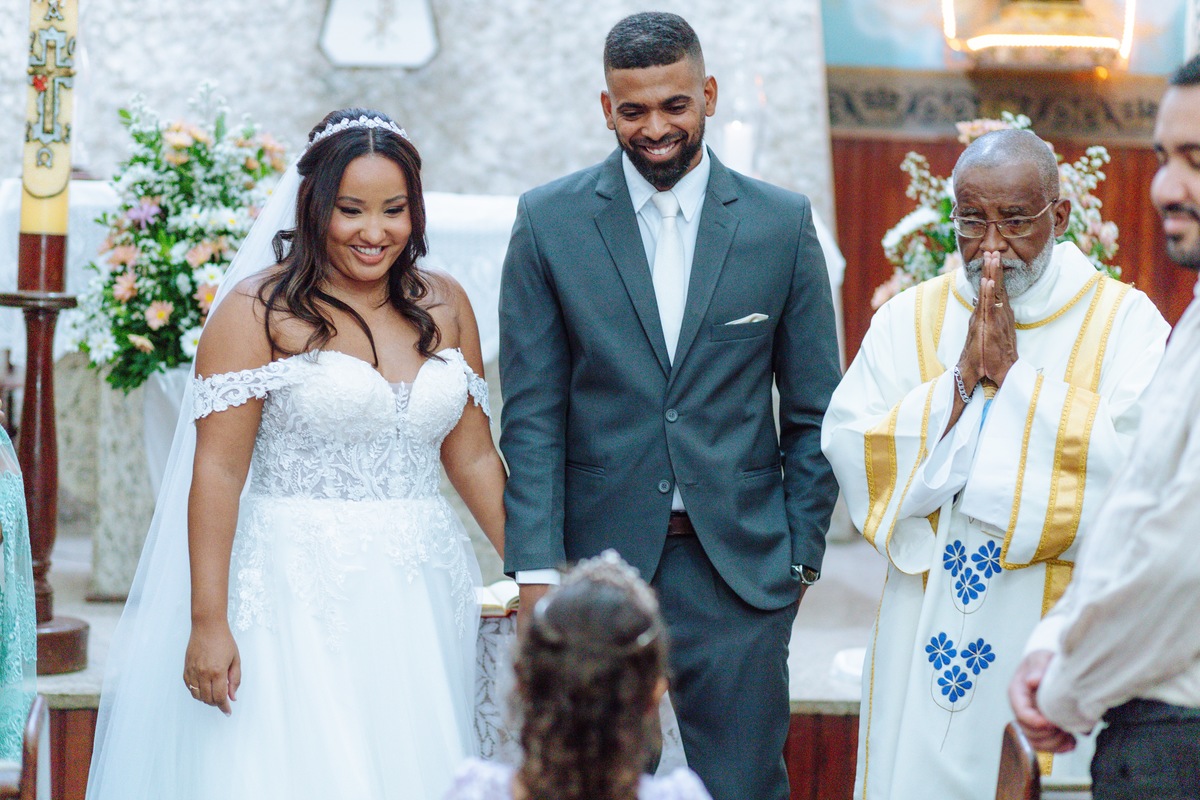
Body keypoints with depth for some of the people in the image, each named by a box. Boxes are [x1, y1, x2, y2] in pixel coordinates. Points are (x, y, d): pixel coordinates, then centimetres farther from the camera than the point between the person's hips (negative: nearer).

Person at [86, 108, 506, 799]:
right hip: (298, 599, -4)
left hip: (421, 603, 4)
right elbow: (219, 470, -8)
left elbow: (473, 457, 14)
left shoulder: (445, 306, 11)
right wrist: (207, 623, -15)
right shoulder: (258, 310, -4)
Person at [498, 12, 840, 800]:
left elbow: (814, 413, 8)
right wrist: (536, 569, -7)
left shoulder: (782, 223, 4)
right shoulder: (549, 221, 1)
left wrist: (801, 556, 4)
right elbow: (532, 414, -1)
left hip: (738, 565, 0)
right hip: (597, 558, 0)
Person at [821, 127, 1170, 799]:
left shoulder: (1126, 322, -1)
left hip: (1059, 631, -3)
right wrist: (963, 379, -12)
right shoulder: (909, 320, 8)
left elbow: (1132, 460, -17)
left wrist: (1012, 372, -13)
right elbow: (848, 452, -4)